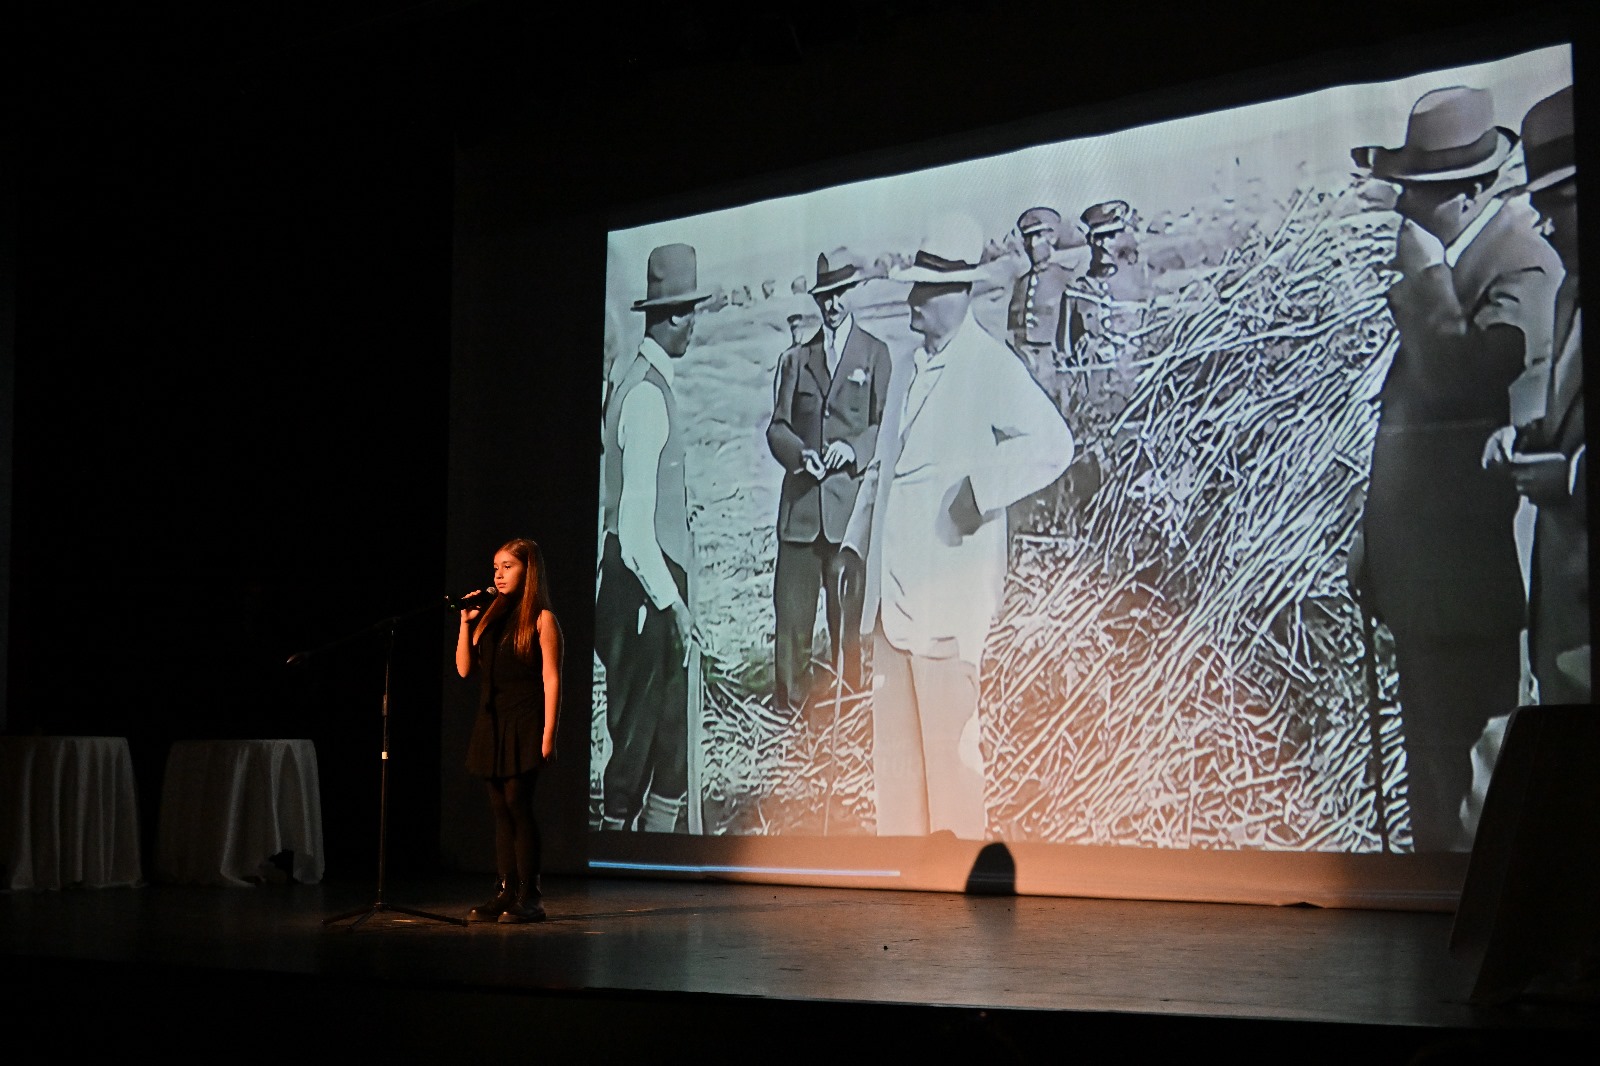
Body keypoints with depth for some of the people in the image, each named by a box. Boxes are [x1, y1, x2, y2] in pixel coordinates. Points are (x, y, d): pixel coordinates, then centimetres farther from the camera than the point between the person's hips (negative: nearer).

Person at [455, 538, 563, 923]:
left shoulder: (541, 619, -4)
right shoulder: (491, 616, 14)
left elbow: (551, 679, -8)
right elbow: (464, 668, 13)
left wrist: (548, 733, -15)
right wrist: (466, 623, 3)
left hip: (524, 723, -6)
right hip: (492, 723, 6)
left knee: (517, 804, -9)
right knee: (500, 808, 6)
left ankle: (529, 897, -4)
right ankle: (506, 893, 10)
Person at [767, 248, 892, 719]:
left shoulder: (875, 354, 10)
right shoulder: (795, 359, 16)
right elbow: (777, 428, 12)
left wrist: (854, 448, -13)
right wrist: (799, 453, -9)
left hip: (851, 500, -2)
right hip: (800, 503, 2)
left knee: (848, 614, -1)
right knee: (791, 613, -1)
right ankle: (789, 708, 8)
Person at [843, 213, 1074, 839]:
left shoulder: (992, 367, -9)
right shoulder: (908, 370, 17)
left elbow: (1053, 445, -17)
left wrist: (981, 489, -21)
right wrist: (859, 543, 19)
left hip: (951, 582, -8)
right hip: (894, 581, 8)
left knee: (948, 728, -4)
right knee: (892, 727, 10)